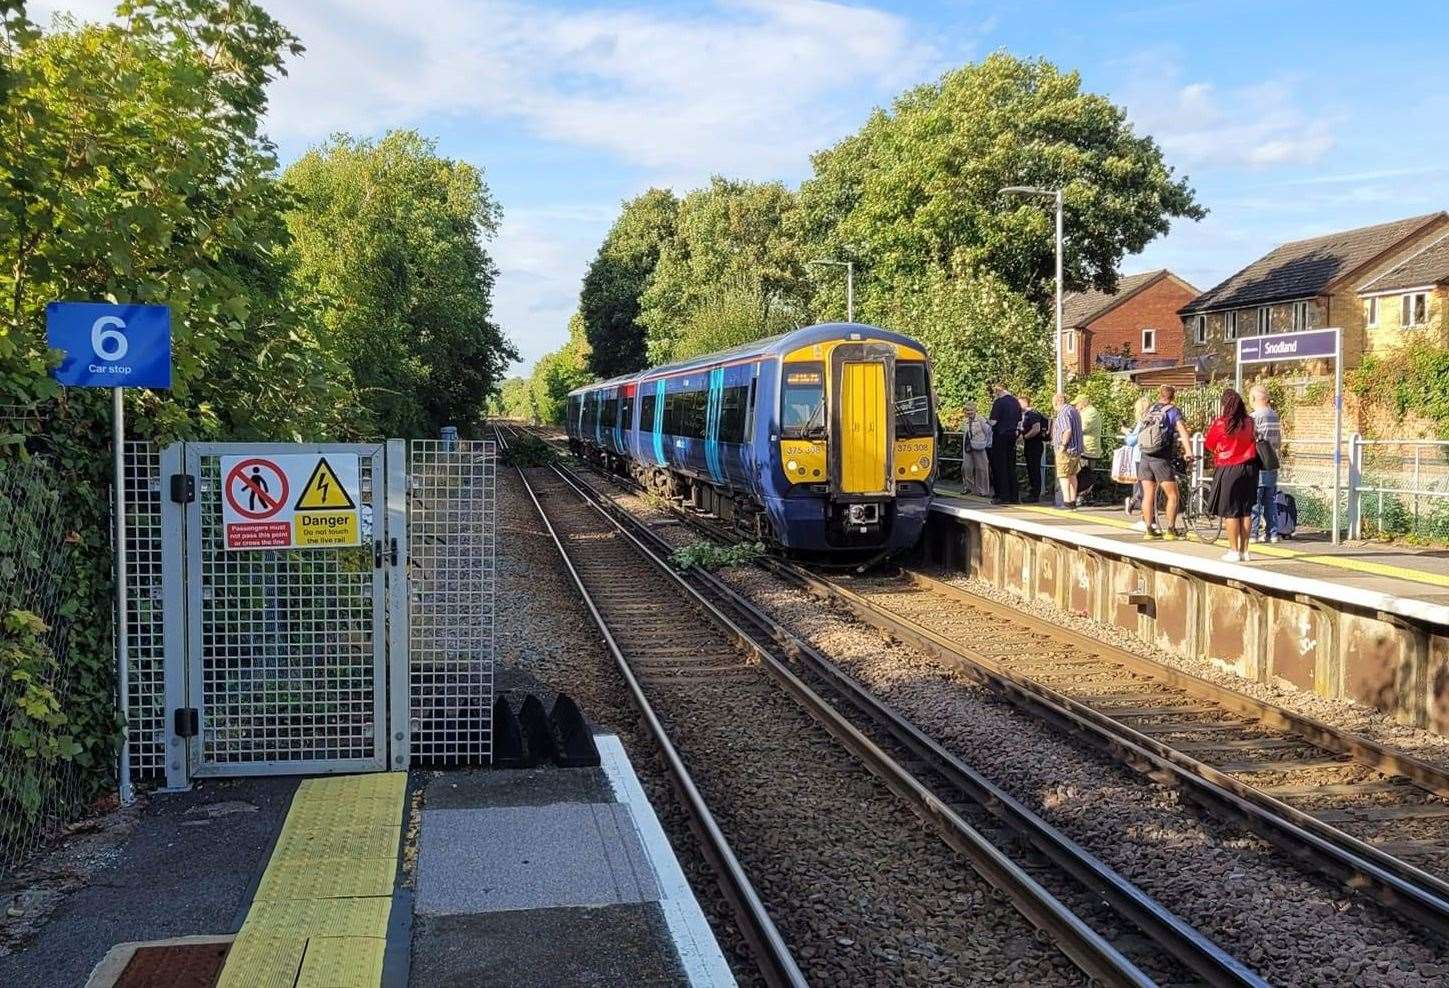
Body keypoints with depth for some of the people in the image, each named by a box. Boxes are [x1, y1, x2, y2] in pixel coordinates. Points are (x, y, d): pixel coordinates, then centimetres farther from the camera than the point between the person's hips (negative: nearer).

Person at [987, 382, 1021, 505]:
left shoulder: (999, 402, -13)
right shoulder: (1015, 401, 9)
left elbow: (993, 422, -16)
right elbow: (1019, 422, 14)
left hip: (1000, 436, -7)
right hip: (1012, 437, 7)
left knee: (999, 467, -1)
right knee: (1011, 466, 11)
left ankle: (1003, 496, -3)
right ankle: (1013, 496, 11)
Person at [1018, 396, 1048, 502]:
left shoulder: (1033, 414, -14)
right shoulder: (1025, 414, 17)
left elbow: (1036, 429, -26)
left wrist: (1024, 437, -18)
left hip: (1035, 444, -10)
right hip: (1030, 446, 10)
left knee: (1034, 470, -8)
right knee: (1030, 470, 13)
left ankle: (1035, 495, -7)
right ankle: (1031, 493, 18)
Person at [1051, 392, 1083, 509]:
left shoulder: (1063, 413, -14)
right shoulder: (1074, 411, 18)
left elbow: (1068, 430, -26)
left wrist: (1063, 444, -21)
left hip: (1066, 451, -10)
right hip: (1077, 449, 10)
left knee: (1063, 476, -8)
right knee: (1072, 475, 15)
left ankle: (1067, 501, -15)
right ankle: (1073, 501, 17)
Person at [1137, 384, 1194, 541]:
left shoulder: (1150, 409, 10)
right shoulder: (1173, 411, -4)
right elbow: (1183, 431, -18)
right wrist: (1188, 452, -25)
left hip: (1145, 457, 5)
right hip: (1162, 459, -5)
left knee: (1148, 494, 8)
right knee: (1173, 495, 5)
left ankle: (1148, 529, 9)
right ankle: (1170, 529, 3)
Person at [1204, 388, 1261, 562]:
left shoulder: (1220, 424, -12)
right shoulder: (1249, 422, 0)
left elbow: (1209, 446, 1)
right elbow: (1253, 442, 14)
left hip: (1228, 470, -4)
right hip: (1249, 469, 4)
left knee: (1230, 513, 1)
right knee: (1246, 512, 10)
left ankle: (1234, 551, 0)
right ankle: (1244, 551, 14)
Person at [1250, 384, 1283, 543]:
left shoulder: (1255, 416, -12)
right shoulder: (1275, 416, 10)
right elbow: (1279, 441, 16)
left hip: (1258, 465, -7)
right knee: (1270, 500, 11)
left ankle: (1252, 533, -3)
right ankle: (1272, 533, 12)